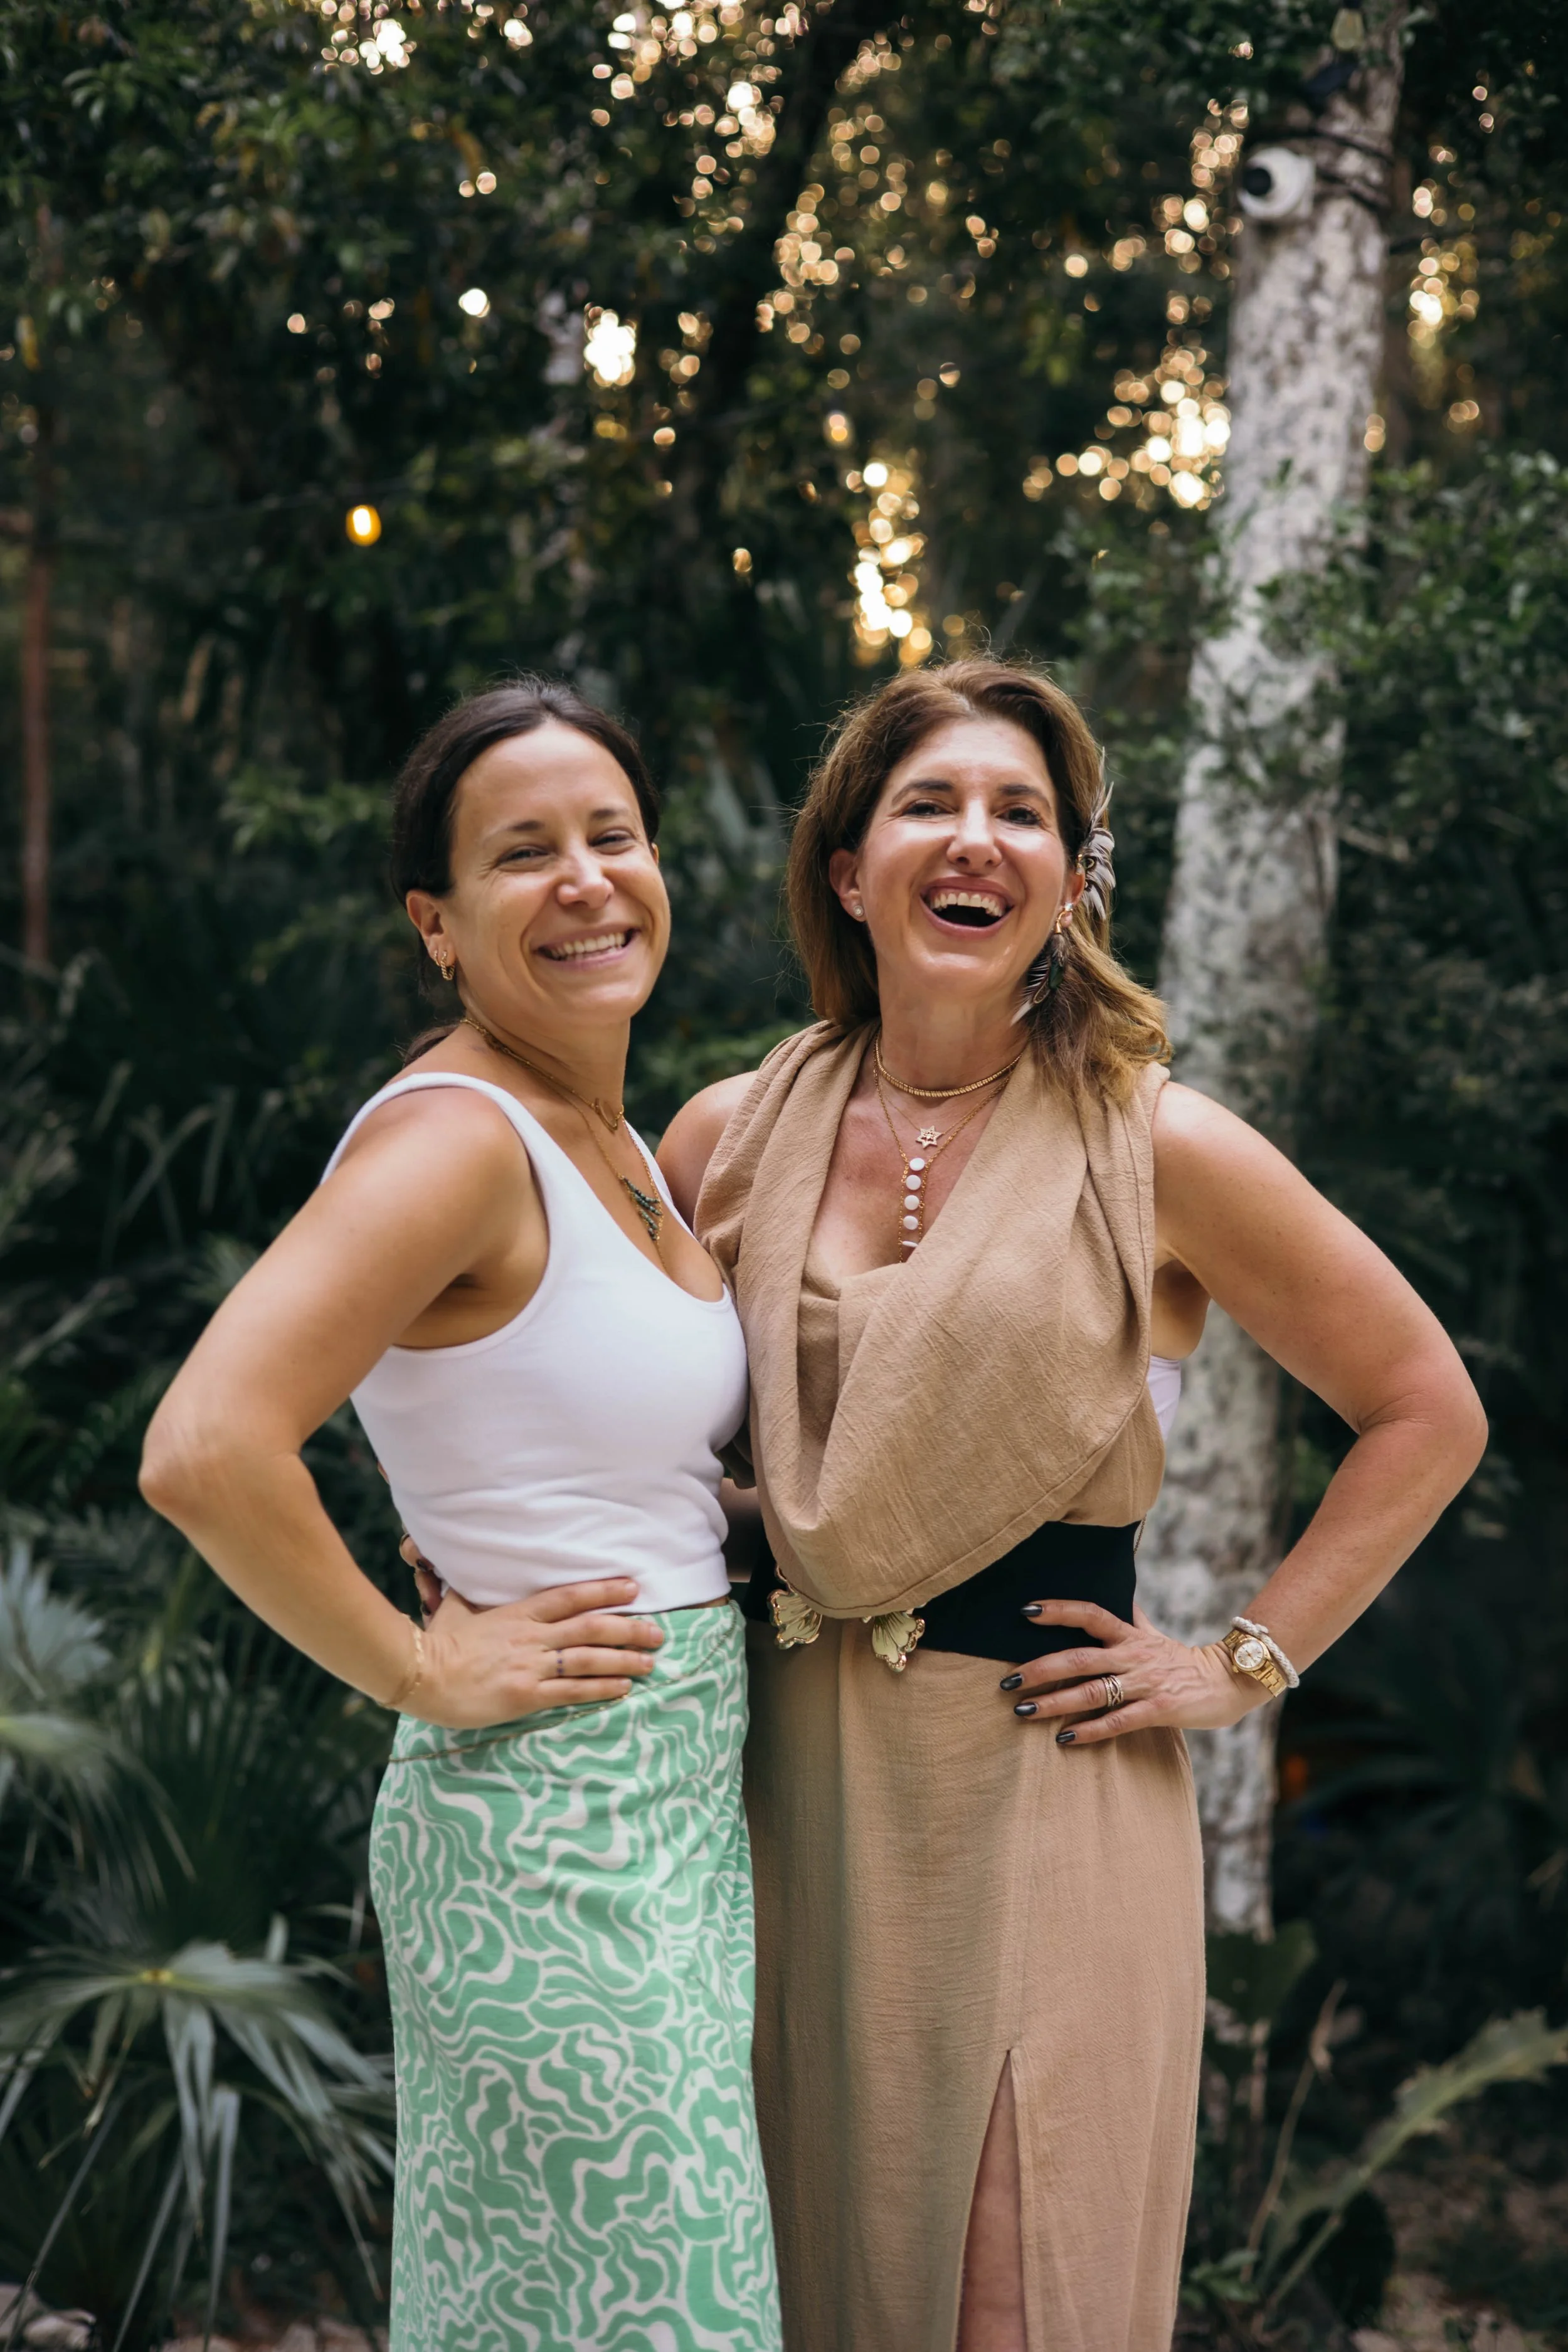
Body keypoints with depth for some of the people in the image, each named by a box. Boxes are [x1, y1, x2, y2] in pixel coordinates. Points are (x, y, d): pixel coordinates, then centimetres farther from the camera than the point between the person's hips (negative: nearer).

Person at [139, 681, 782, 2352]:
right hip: (560, 1827, -9)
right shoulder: (452, 1136, -17)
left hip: (684, 1805, 9)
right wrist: (423, 1673, -18)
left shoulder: (616, 1144, 11)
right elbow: (204, 1453, -29)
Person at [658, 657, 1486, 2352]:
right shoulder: (733, 1140, 4)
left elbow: (1427, 1411, 1)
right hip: (791, 1784, 3)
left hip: (1037, 1788, -3)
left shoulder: (1158, 1150, -6)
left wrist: (1244, 1665, -4)